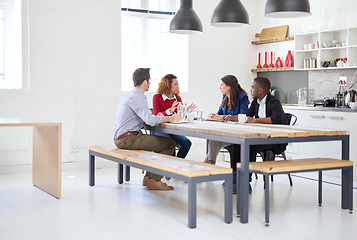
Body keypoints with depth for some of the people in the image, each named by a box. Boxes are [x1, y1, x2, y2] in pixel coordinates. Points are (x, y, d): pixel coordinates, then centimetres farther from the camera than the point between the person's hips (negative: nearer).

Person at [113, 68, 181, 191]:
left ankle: (148, 177, 19)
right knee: (169, 143, -12)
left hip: (120, 138, 11)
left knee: (160, 141, 22)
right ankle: (153, 180, -7)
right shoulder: (137, 97, -15)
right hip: (128, 139, -11)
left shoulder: (129, 95, 18)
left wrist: (157, 117, 19)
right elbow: (150, 120, -24)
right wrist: (171, 118, -12)